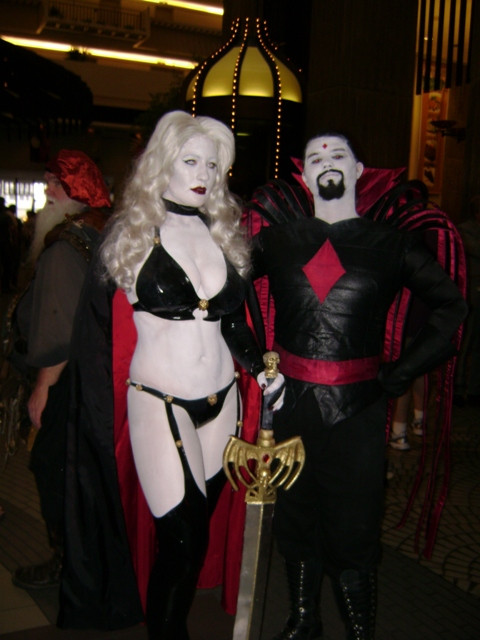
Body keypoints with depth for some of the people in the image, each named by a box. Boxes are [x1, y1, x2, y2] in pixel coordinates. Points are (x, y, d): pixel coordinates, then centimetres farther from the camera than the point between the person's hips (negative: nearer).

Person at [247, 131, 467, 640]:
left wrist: (403, 371, 1)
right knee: (294, 517, 16)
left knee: (351, 526, 5)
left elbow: (450, 306, 8)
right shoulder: (278, 239, 4)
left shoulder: (390, 243, 0)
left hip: (356, 407, -2)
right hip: (290, 401, 2)